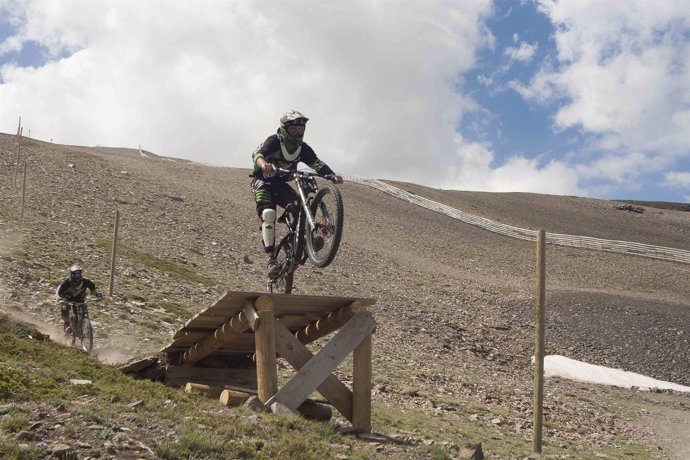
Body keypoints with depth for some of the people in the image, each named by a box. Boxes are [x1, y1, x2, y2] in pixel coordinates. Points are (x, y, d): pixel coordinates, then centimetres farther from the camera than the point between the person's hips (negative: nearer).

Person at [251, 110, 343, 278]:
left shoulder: (303, 148, -2)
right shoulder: (274, 141, -18)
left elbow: (318, 164, -10)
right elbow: (257, 154, -35)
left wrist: (332, 176, -30)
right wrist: (263, 164, -60)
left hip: (281, 185, 5)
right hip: (263, 182, -5)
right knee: (268, 214, -26)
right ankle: (270, 259, -31)